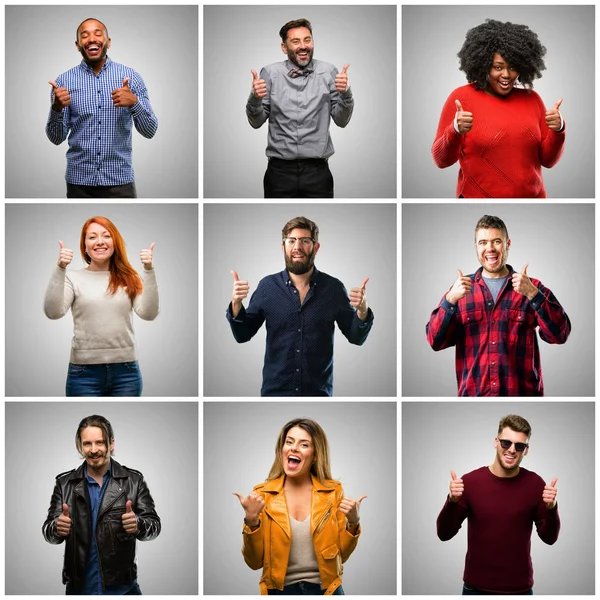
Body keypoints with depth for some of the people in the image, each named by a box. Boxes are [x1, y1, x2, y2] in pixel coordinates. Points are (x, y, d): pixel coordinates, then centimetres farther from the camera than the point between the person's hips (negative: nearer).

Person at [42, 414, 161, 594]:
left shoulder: (133, 481, -2)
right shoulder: (65, 483, 2)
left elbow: (154, 525, -2)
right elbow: (49, 532, 2)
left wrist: (138, 525, -24)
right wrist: (57, 528, -21)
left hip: (122, 586, -1)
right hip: (79, 586, 1)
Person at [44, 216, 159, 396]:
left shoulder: (129, 280, 8)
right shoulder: (73, 278, 2)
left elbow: (148, 313, -5)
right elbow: (53, 312, -11)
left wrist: (149, 270, -13)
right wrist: (60, 269, -19)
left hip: (125, 371, 2)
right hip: (85, 372, -2)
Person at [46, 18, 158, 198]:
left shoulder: (131, 77, 0)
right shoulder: (64, 81, 1)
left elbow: (150, 131, -3)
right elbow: (56, 138, 0)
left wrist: (134, 103, -20)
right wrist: (57, 108, -18)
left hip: (119, 180, -1)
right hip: (80, 182, 1)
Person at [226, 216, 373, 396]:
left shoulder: (333, 288, -4)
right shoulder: (267, 286, -2)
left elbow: (356, 337, 1)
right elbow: (243, 335, 3)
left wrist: (362, 311, -18)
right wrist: (236, 304, -15)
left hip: (319, 391, 0)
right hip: (275, 390, 1)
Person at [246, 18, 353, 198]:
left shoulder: (328, 72, 2)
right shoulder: (270, 73, 2)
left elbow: (341, 121, 2)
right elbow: (256, 122, 4)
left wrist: (345, 93, -15)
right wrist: (255, 98, -15)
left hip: (317, 171, 0)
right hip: (280, 171, 0)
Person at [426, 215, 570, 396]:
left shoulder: (532, 288, 3)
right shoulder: (461, 288, 7)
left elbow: (559, 335, -8)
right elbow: (435, 341, -1)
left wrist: (532, 295, -20)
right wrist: (451, 299, -15)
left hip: (522, 393, -1)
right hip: (473, 393, 1)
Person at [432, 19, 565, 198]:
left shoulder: (531, 99, 5)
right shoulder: (462, 97, -4)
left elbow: (547, 160, 7)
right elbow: (442, 160, -5)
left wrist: (558, 130, -10)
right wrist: (455, 131, -23)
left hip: (532, 195, 3)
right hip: (478, 196, -3)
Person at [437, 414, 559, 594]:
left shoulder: (535, 484, -5)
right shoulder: (470, 481, -8)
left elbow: (549, 537, -1)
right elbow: (444, 534, -5)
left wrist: (551, 507, -19)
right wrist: (452, 501, -22)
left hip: (520, 588, 1)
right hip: (476, 588, 0)